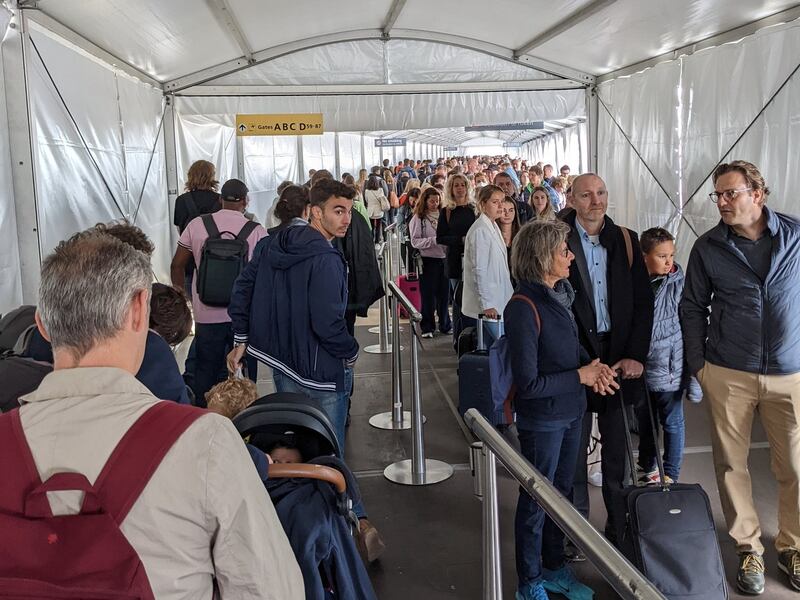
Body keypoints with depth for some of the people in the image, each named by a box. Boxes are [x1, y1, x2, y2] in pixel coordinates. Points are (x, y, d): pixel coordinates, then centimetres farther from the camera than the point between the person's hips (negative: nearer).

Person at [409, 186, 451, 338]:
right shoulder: (418, 218, -2)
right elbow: (415, 241, -8)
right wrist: (433, 240, -17)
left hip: (444, 258, 4)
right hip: (428, 260, -3)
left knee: (444, 294, 9)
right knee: (428, 296, 3)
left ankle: (445, 325, 22)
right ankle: (427, 327, 14)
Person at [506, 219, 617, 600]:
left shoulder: (558, 295, 0)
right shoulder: (524, 308, -24)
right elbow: (528, 384, -24)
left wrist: (593, 367, -5)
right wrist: (580, 376, -15)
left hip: (571, 412, 8)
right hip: (542, 420, -8)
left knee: (560, 492, 21)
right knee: (536, 501, 10)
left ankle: (555, 568, 41)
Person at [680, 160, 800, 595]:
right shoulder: (708, 247, -1)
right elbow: (693, 307, 6)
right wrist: (697, 364, 2)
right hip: (728, 375, 0)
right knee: (732, 465, 7)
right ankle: (749, 548, 24)